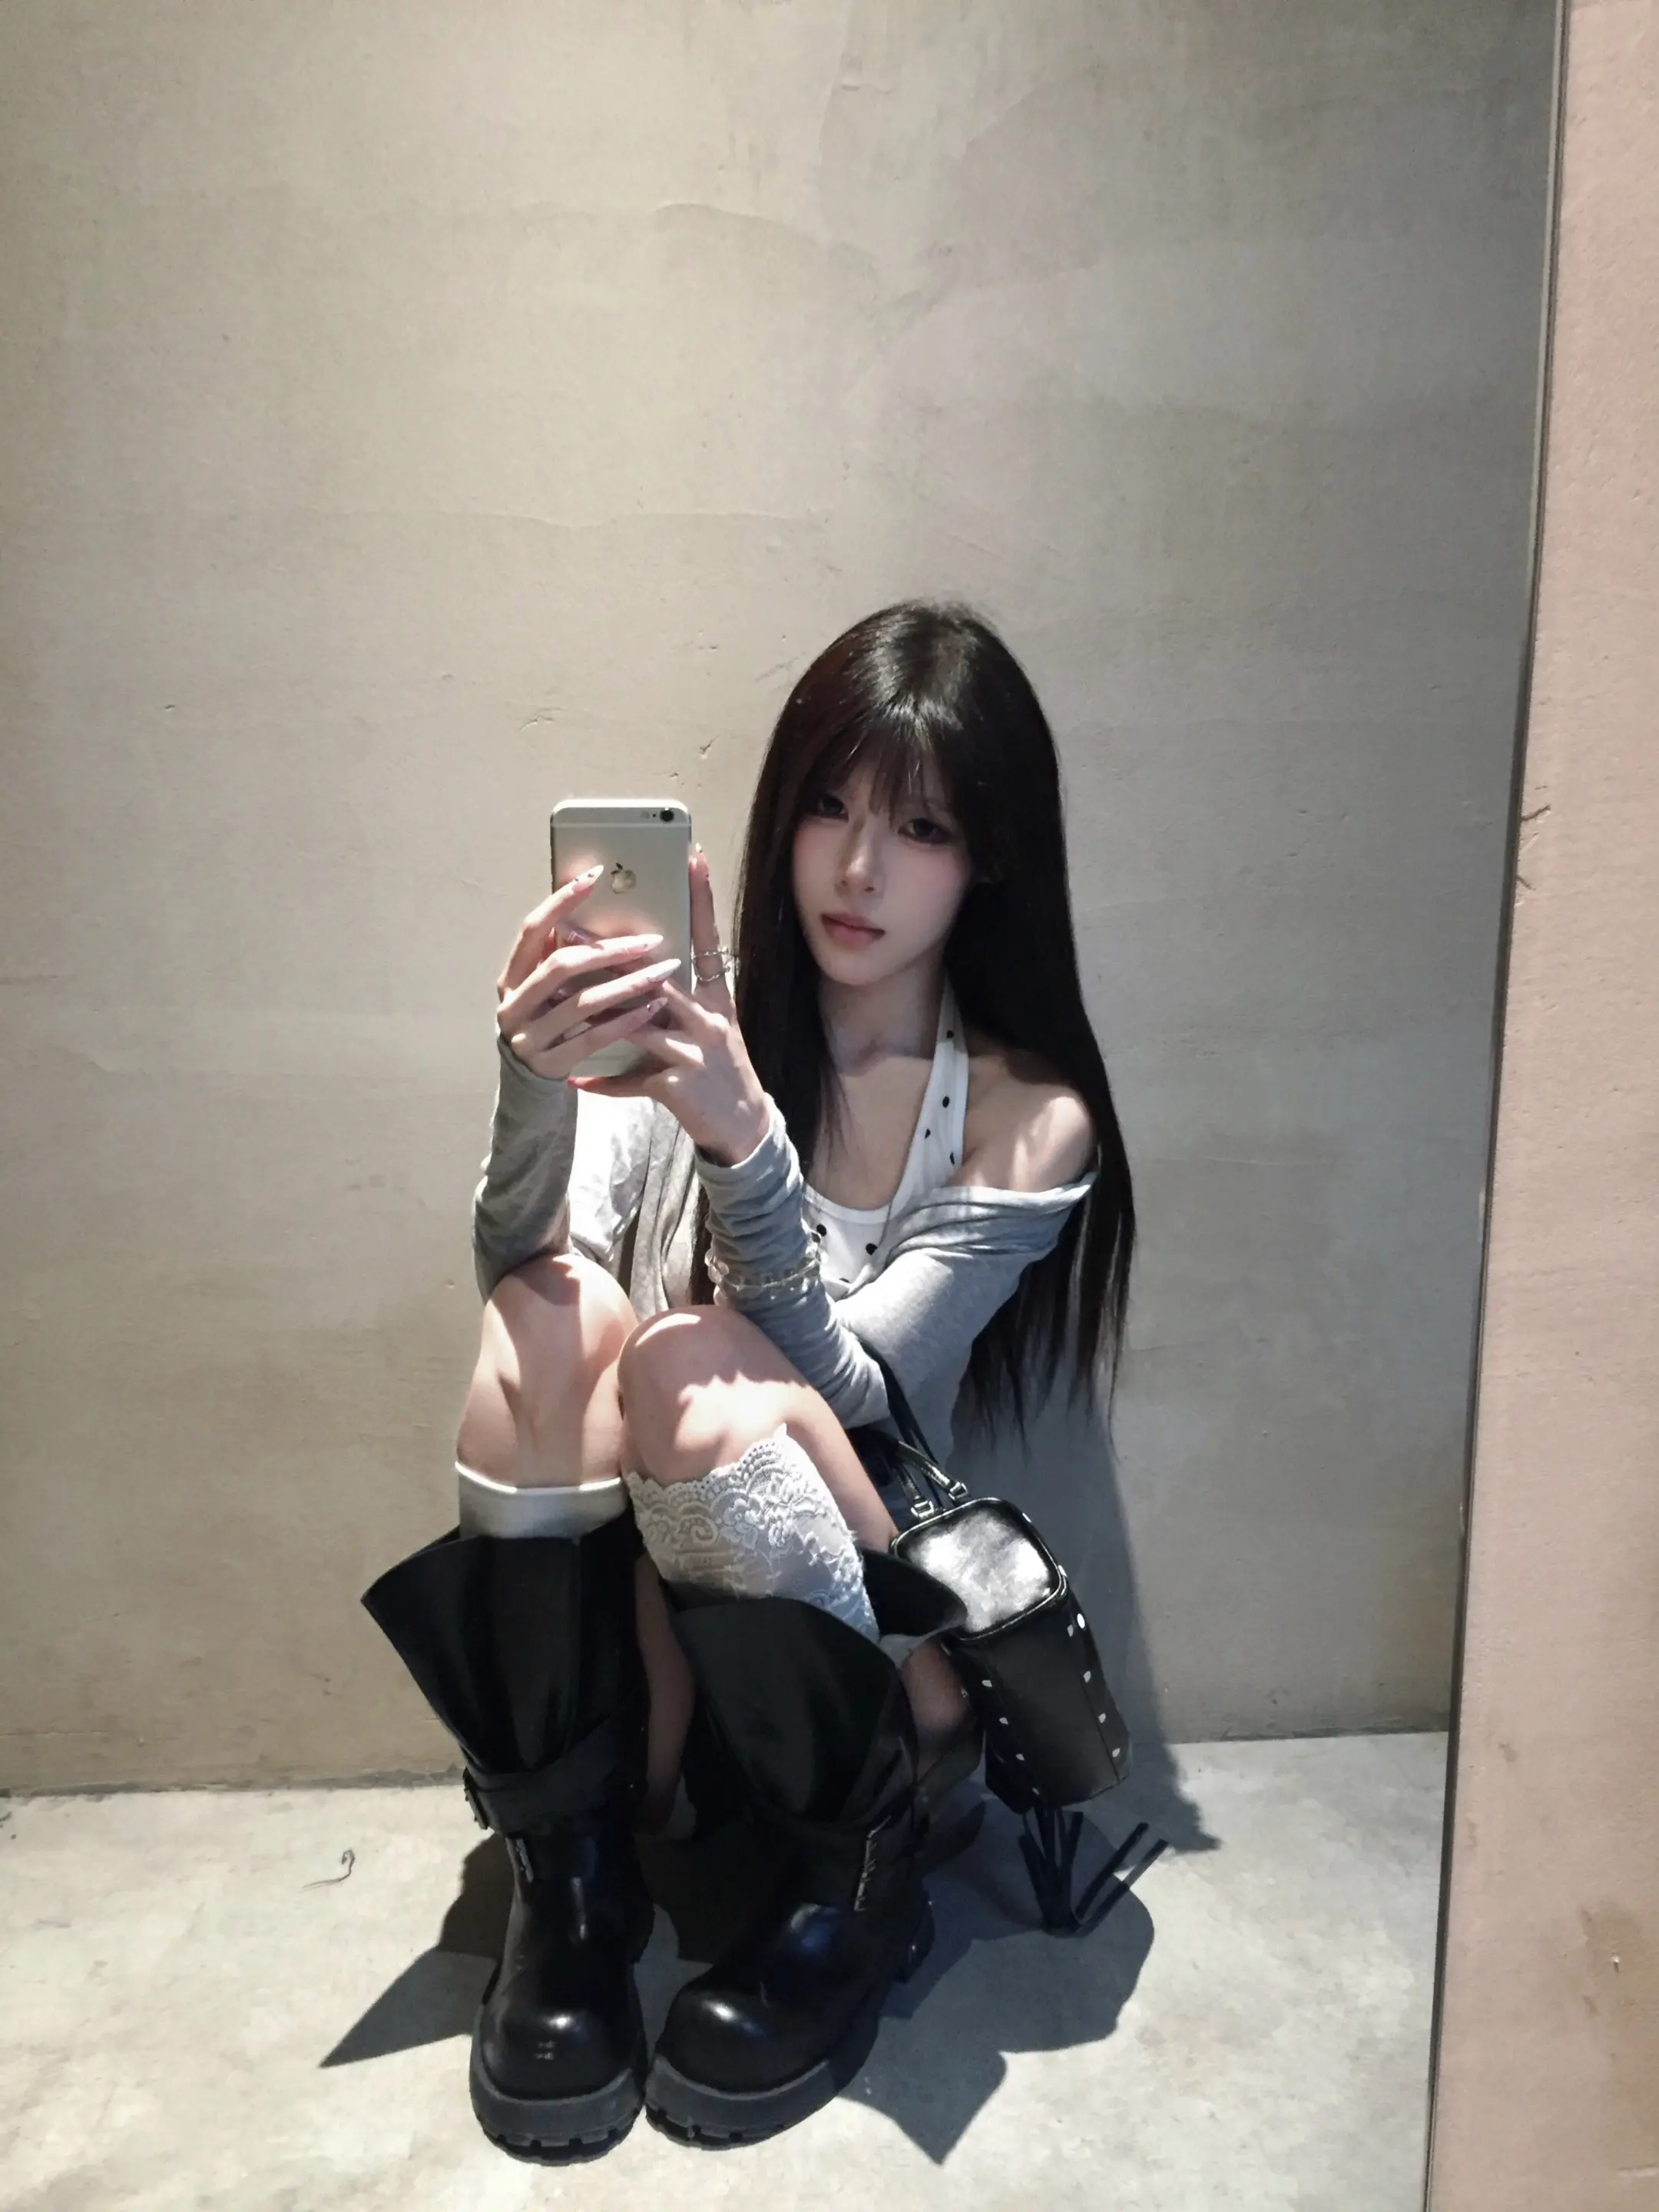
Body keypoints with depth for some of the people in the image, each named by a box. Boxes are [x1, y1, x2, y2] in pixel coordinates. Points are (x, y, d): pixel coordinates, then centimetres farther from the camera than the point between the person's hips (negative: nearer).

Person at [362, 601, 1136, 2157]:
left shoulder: (1027, 1119, -8)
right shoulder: (689, 1016, -4)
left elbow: (840, 1390, -18)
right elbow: (524, 1260, -18)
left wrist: (746, 1141, -34)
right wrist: (537, 1080, -39)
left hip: (844, 1622, -1)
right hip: (623, 1594, 2)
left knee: (688, 1367, -32)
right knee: (552, 1313, -28)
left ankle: (860, 1869, -8)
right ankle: (566, 1873, -13)